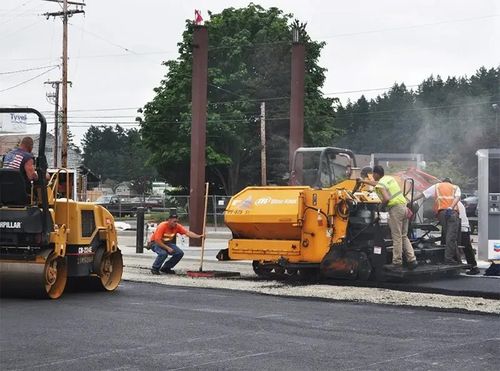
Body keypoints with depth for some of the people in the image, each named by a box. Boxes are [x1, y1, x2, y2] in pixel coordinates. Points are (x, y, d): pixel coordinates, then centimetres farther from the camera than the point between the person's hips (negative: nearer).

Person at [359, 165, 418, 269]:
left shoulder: (380, 184, -9)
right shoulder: (389, 178, 17)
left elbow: (386, 199, -23)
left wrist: (382, 204, -2)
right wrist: (363, 181, 43)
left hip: (395, 208, -8)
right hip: (403, 206, 8)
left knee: (397, 237, -3)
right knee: (404, 236, 12)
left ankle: (397, 262, 0)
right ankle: (412, 260, 5)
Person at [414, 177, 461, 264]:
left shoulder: (436, 186, 29)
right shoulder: (456, 187, 26)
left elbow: (422, 195, 25)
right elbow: (457, 197, 3)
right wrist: (451, 207, -12)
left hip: (441, 212, 2)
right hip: (453, 212, -2)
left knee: (449, 236, 6)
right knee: (451, 236, -8)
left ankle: (457, 259, 5)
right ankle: (448, 258, -18)